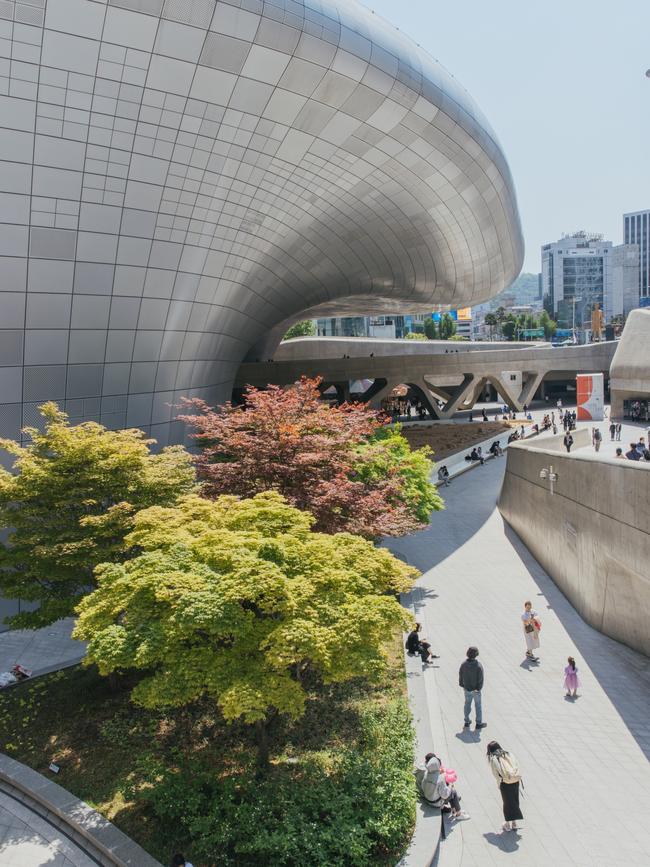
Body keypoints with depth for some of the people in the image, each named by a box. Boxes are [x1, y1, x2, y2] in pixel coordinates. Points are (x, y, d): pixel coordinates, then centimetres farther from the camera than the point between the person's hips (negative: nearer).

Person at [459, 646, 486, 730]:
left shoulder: (463, 664, -12)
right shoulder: (478, 666, -24)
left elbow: (460, 675, -2)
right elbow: (480, 679, -20)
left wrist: (462, 685, 11)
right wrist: (479, 688, -8)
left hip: (467, 688, 3)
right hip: (476, 689, -3)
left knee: (467, 704, 18)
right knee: (478, 705, 14)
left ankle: (467, 722, 27)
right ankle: (479, 723, 23)